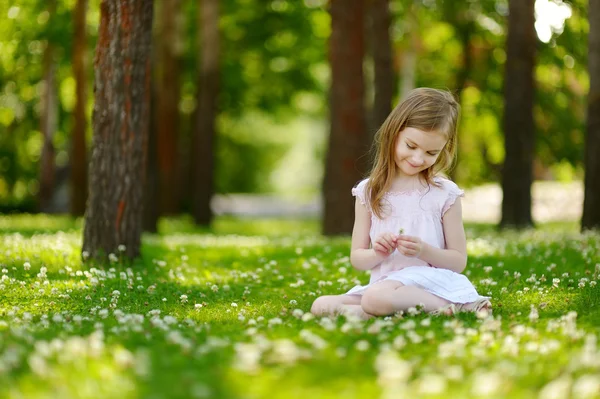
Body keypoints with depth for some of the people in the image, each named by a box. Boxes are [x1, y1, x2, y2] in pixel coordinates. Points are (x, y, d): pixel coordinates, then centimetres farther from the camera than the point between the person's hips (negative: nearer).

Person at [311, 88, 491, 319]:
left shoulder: (445, 194, 2)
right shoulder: (368, 192, 9)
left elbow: (459, 261, 4)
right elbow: (357, 259, 12)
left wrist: (424, 251, -15)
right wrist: (377, 253, -11)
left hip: (428, 281, -5)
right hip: (383, 283, 6)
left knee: (377, 298, -37)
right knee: (320, 305, -19)